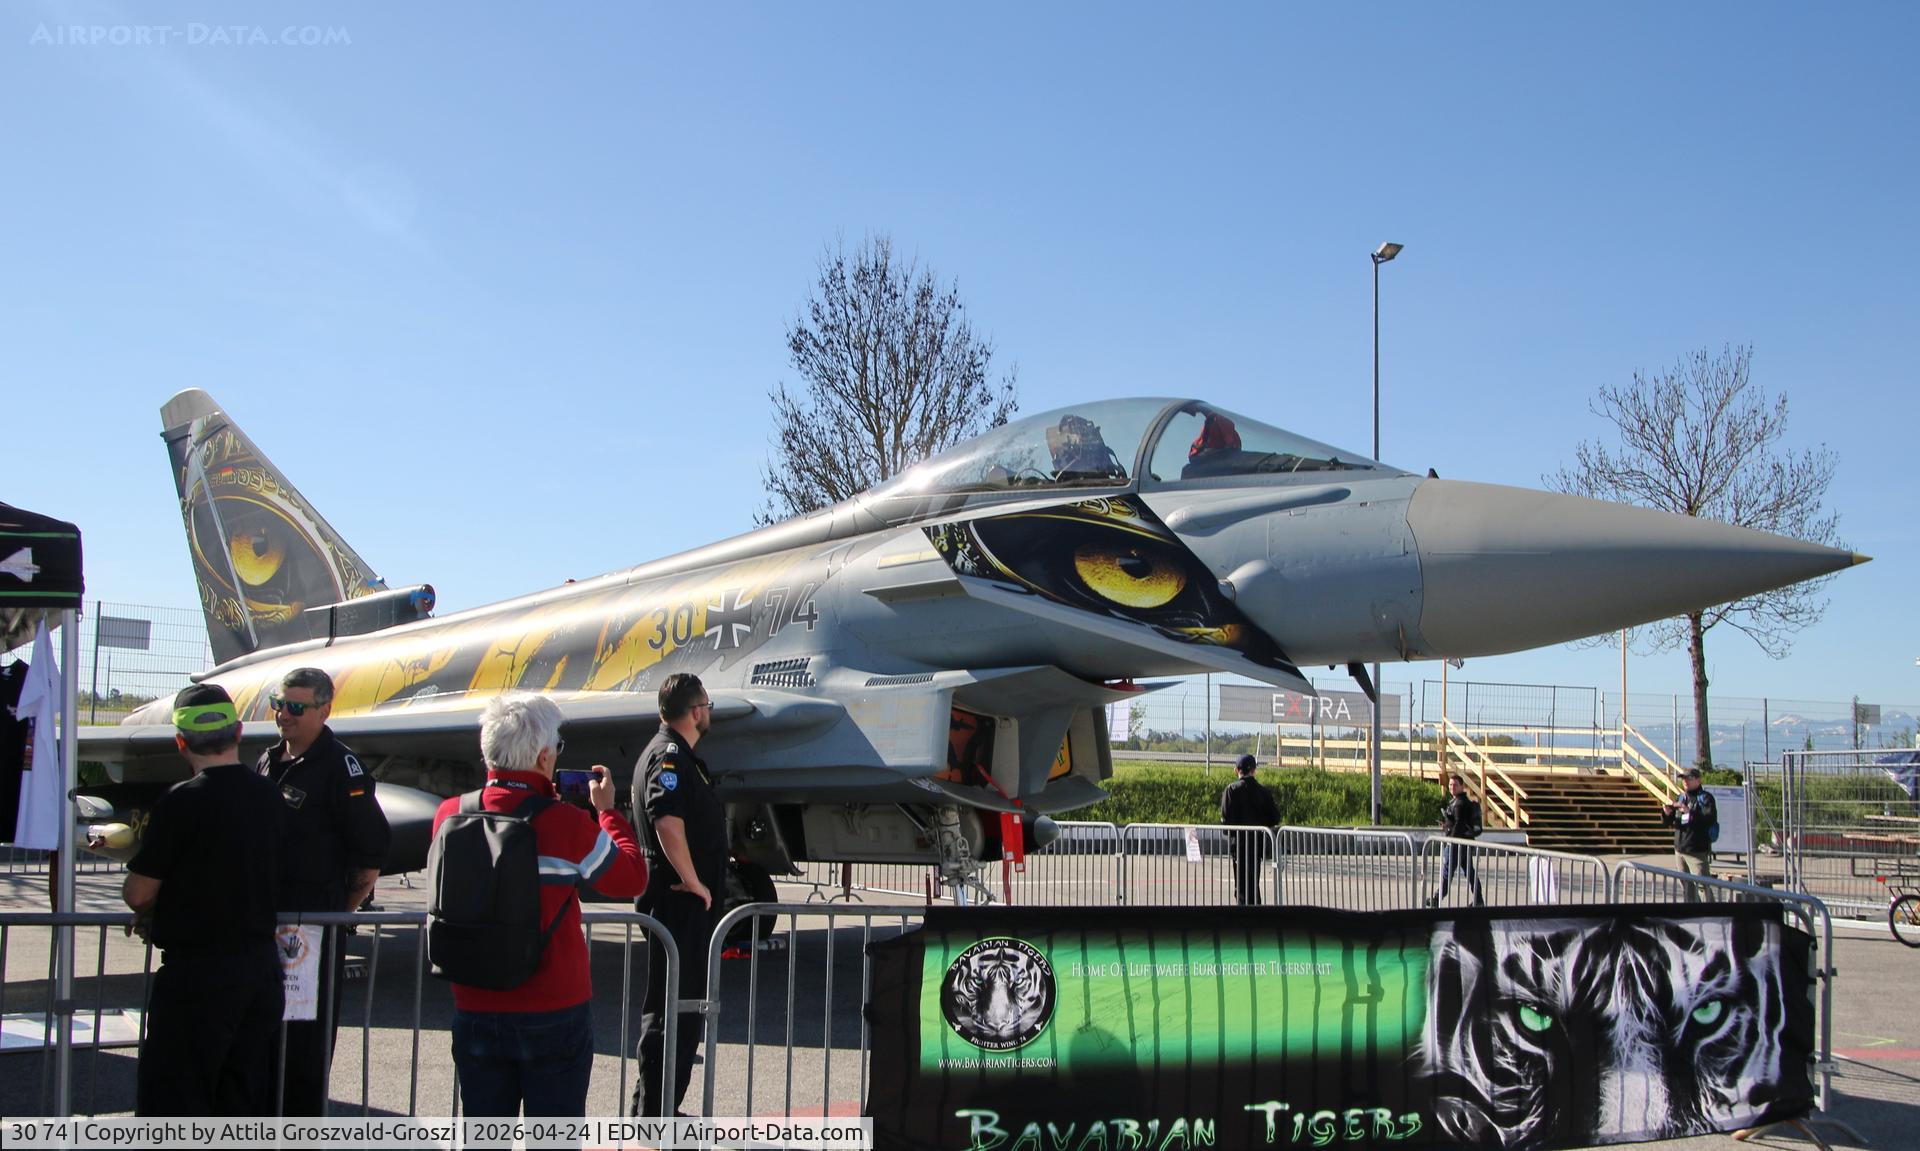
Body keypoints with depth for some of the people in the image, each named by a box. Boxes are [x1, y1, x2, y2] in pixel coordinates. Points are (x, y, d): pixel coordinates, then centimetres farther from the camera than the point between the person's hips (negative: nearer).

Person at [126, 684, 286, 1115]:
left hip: (198, 970, -6)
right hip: (263, 964, 7)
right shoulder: (270, 797, 4)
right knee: (245, 1096, 15)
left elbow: (139, 892, -12)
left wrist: (151, 914, 12)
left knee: (172, 1097, 3)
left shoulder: (183, 801, -16)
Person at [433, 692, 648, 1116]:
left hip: (475, 1013, 4)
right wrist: (607, 810, 10)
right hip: (554, 1014, -3)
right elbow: (632, 880, -3)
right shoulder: (567, 824, -16)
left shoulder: (449, 815, -5)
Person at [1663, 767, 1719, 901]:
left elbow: (1711, 818, -22)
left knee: (1702, 886, -12)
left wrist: (1690, 811, -31)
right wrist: (1667, 814, -7)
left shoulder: (1705, 797, -4)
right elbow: (1668, 822, 16)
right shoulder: (1681, 797, 14)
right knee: (1687, 887, 12)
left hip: (1698, 851, -7)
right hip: (1680, 850, 7)